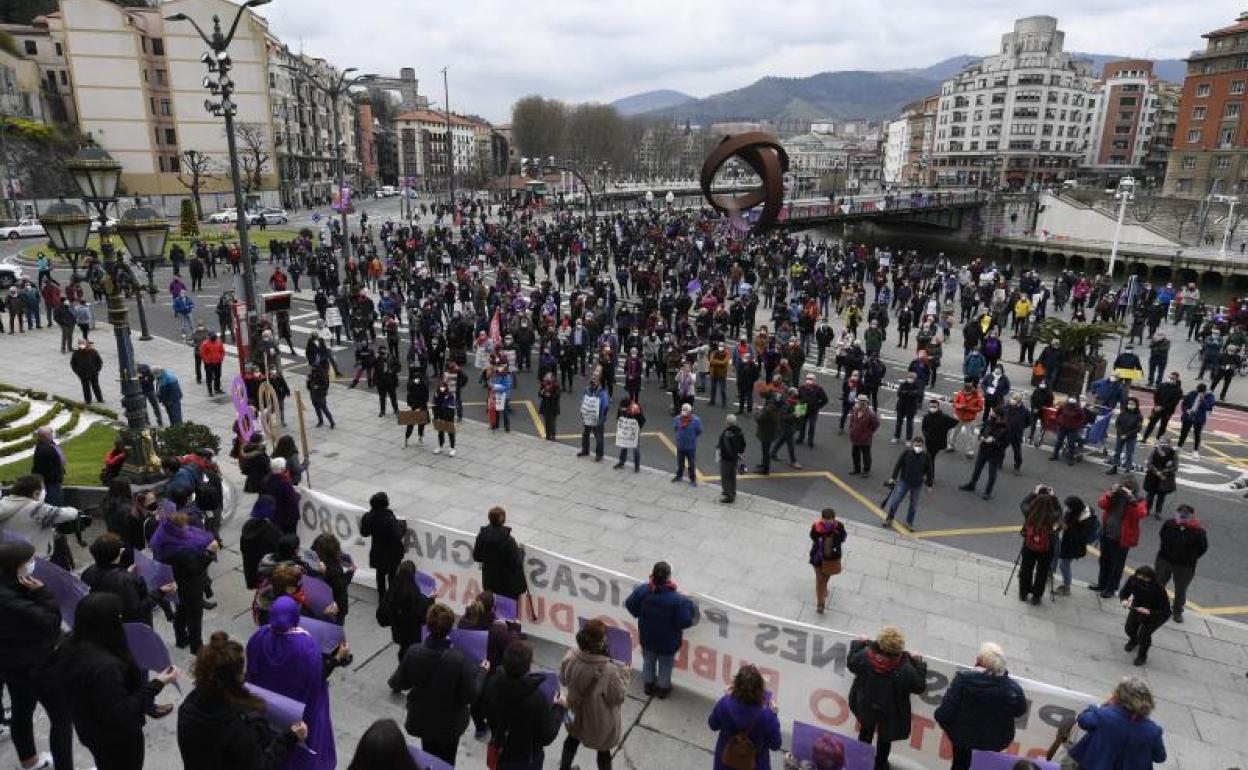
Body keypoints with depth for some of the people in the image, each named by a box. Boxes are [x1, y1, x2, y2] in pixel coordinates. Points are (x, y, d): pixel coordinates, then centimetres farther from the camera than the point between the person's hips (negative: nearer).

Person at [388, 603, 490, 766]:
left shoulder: (413, 652, -23)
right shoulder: (459, 660, -32)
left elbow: (397, 685, -7)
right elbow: (471, 696, -21)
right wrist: (482, 671, -6)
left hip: (421, 720, 3)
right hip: (449, 724, -3)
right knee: (445, 763, 23)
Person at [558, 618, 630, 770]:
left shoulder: (570, 657, -25)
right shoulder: (609, 671, -39)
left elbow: (563, 680, -5)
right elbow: (617, 697, -21)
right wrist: (624, 674, -10)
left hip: (576, 714, 4)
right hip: (600, 721, -4)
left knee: (572, 739, 34)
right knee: (603, 752, 24)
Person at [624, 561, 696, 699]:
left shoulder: (642, 590, -25)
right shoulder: (678, 599, -35)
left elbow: (630, 605, -9)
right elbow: (686, 621, -26)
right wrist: (690, 607, -10)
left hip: (647, 638, 3)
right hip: (667, 641, -3)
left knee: (648, 661, 30)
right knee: (665, 665, 25)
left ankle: (648, 685, 51)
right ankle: (663, 688, 46)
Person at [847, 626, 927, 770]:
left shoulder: (865, 655, -30)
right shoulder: (905, 669, -35)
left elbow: (851, 664, -7)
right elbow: (920, 687, -15)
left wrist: (857, 644, 9)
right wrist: (918, 663, -5)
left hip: (865, 706, 3)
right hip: (890, 713, -3)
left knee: (866, 729, 32)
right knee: (884, 738, 26)